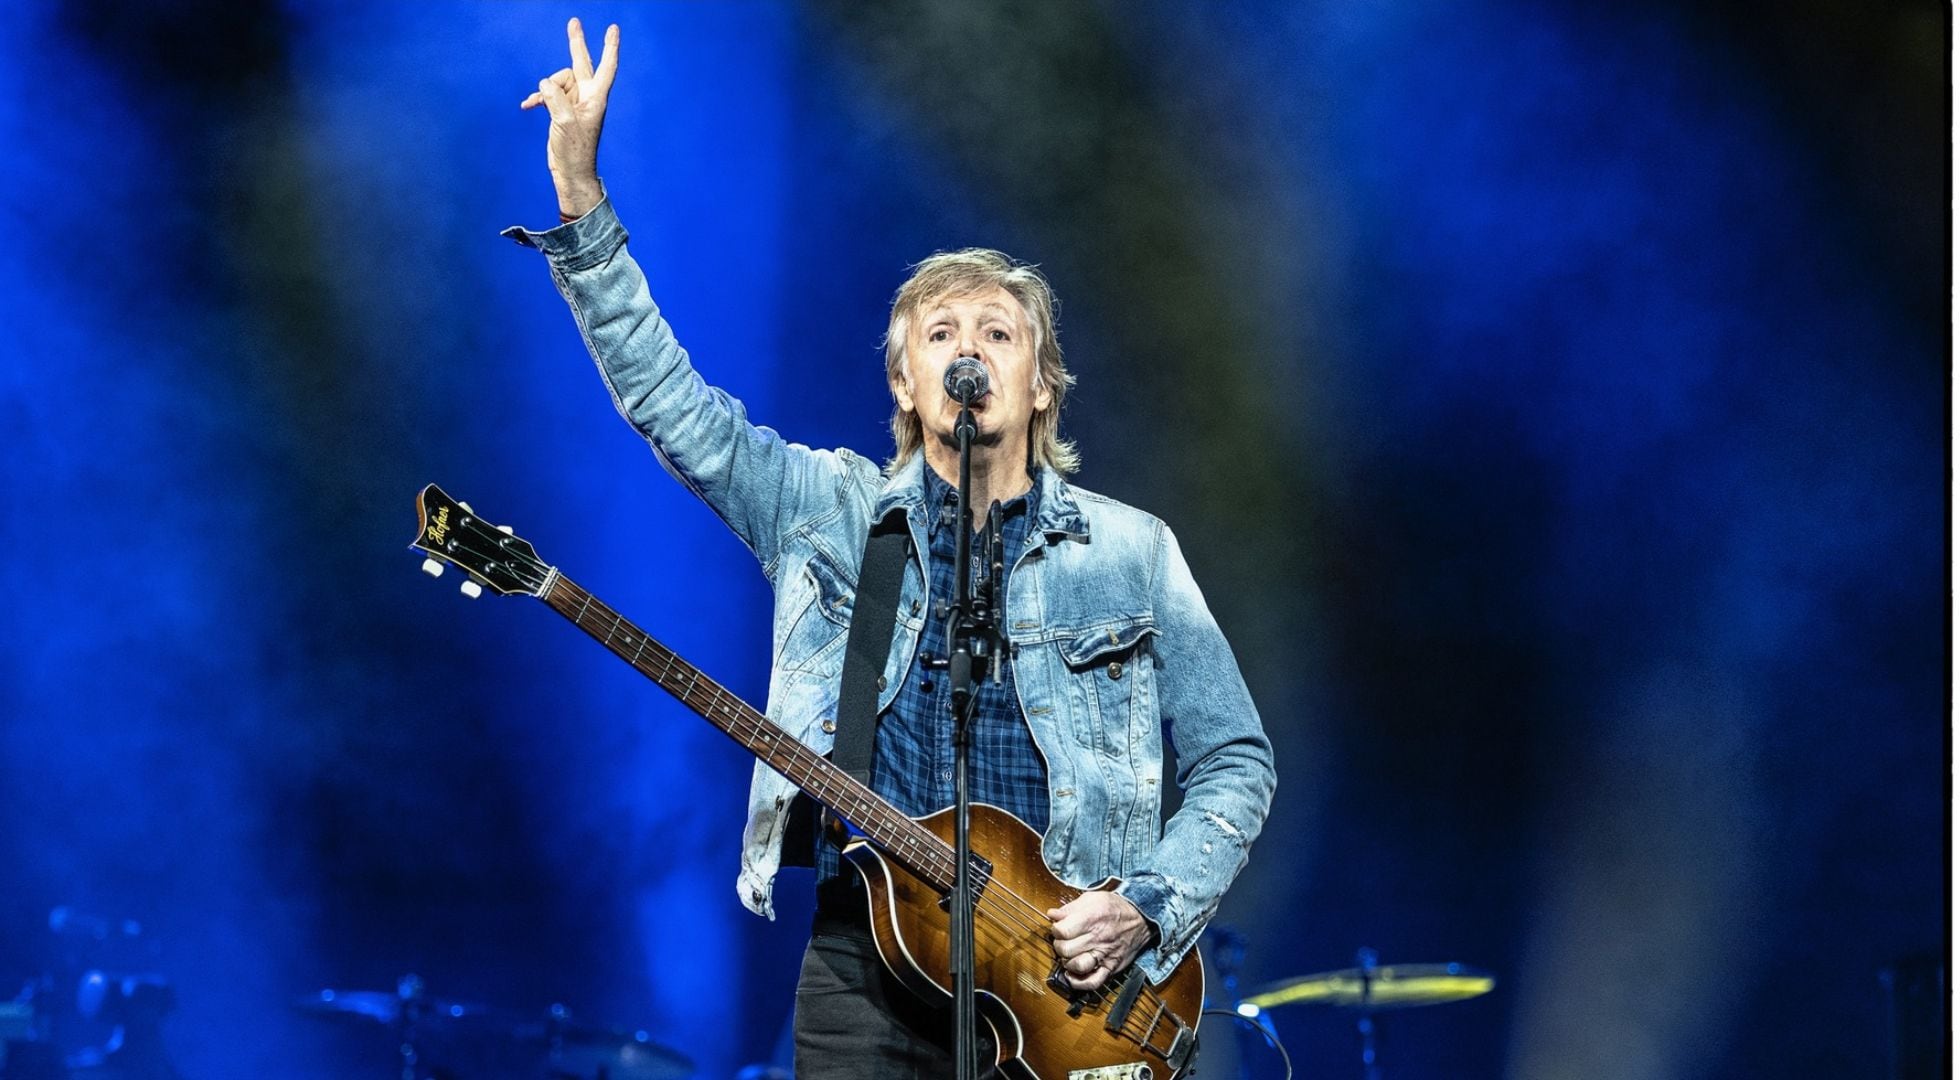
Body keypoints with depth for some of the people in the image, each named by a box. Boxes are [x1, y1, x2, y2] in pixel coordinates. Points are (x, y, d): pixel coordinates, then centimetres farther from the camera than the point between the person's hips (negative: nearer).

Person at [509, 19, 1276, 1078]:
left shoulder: (1128, 550, 7)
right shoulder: (833, 513, 8)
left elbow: (1234, 760, 9)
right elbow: (664, 395, 1)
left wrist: (1149, 907, -6)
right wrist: (580, 191, -7)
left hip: (1067, 981, 0)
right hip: (867, 969, 0)